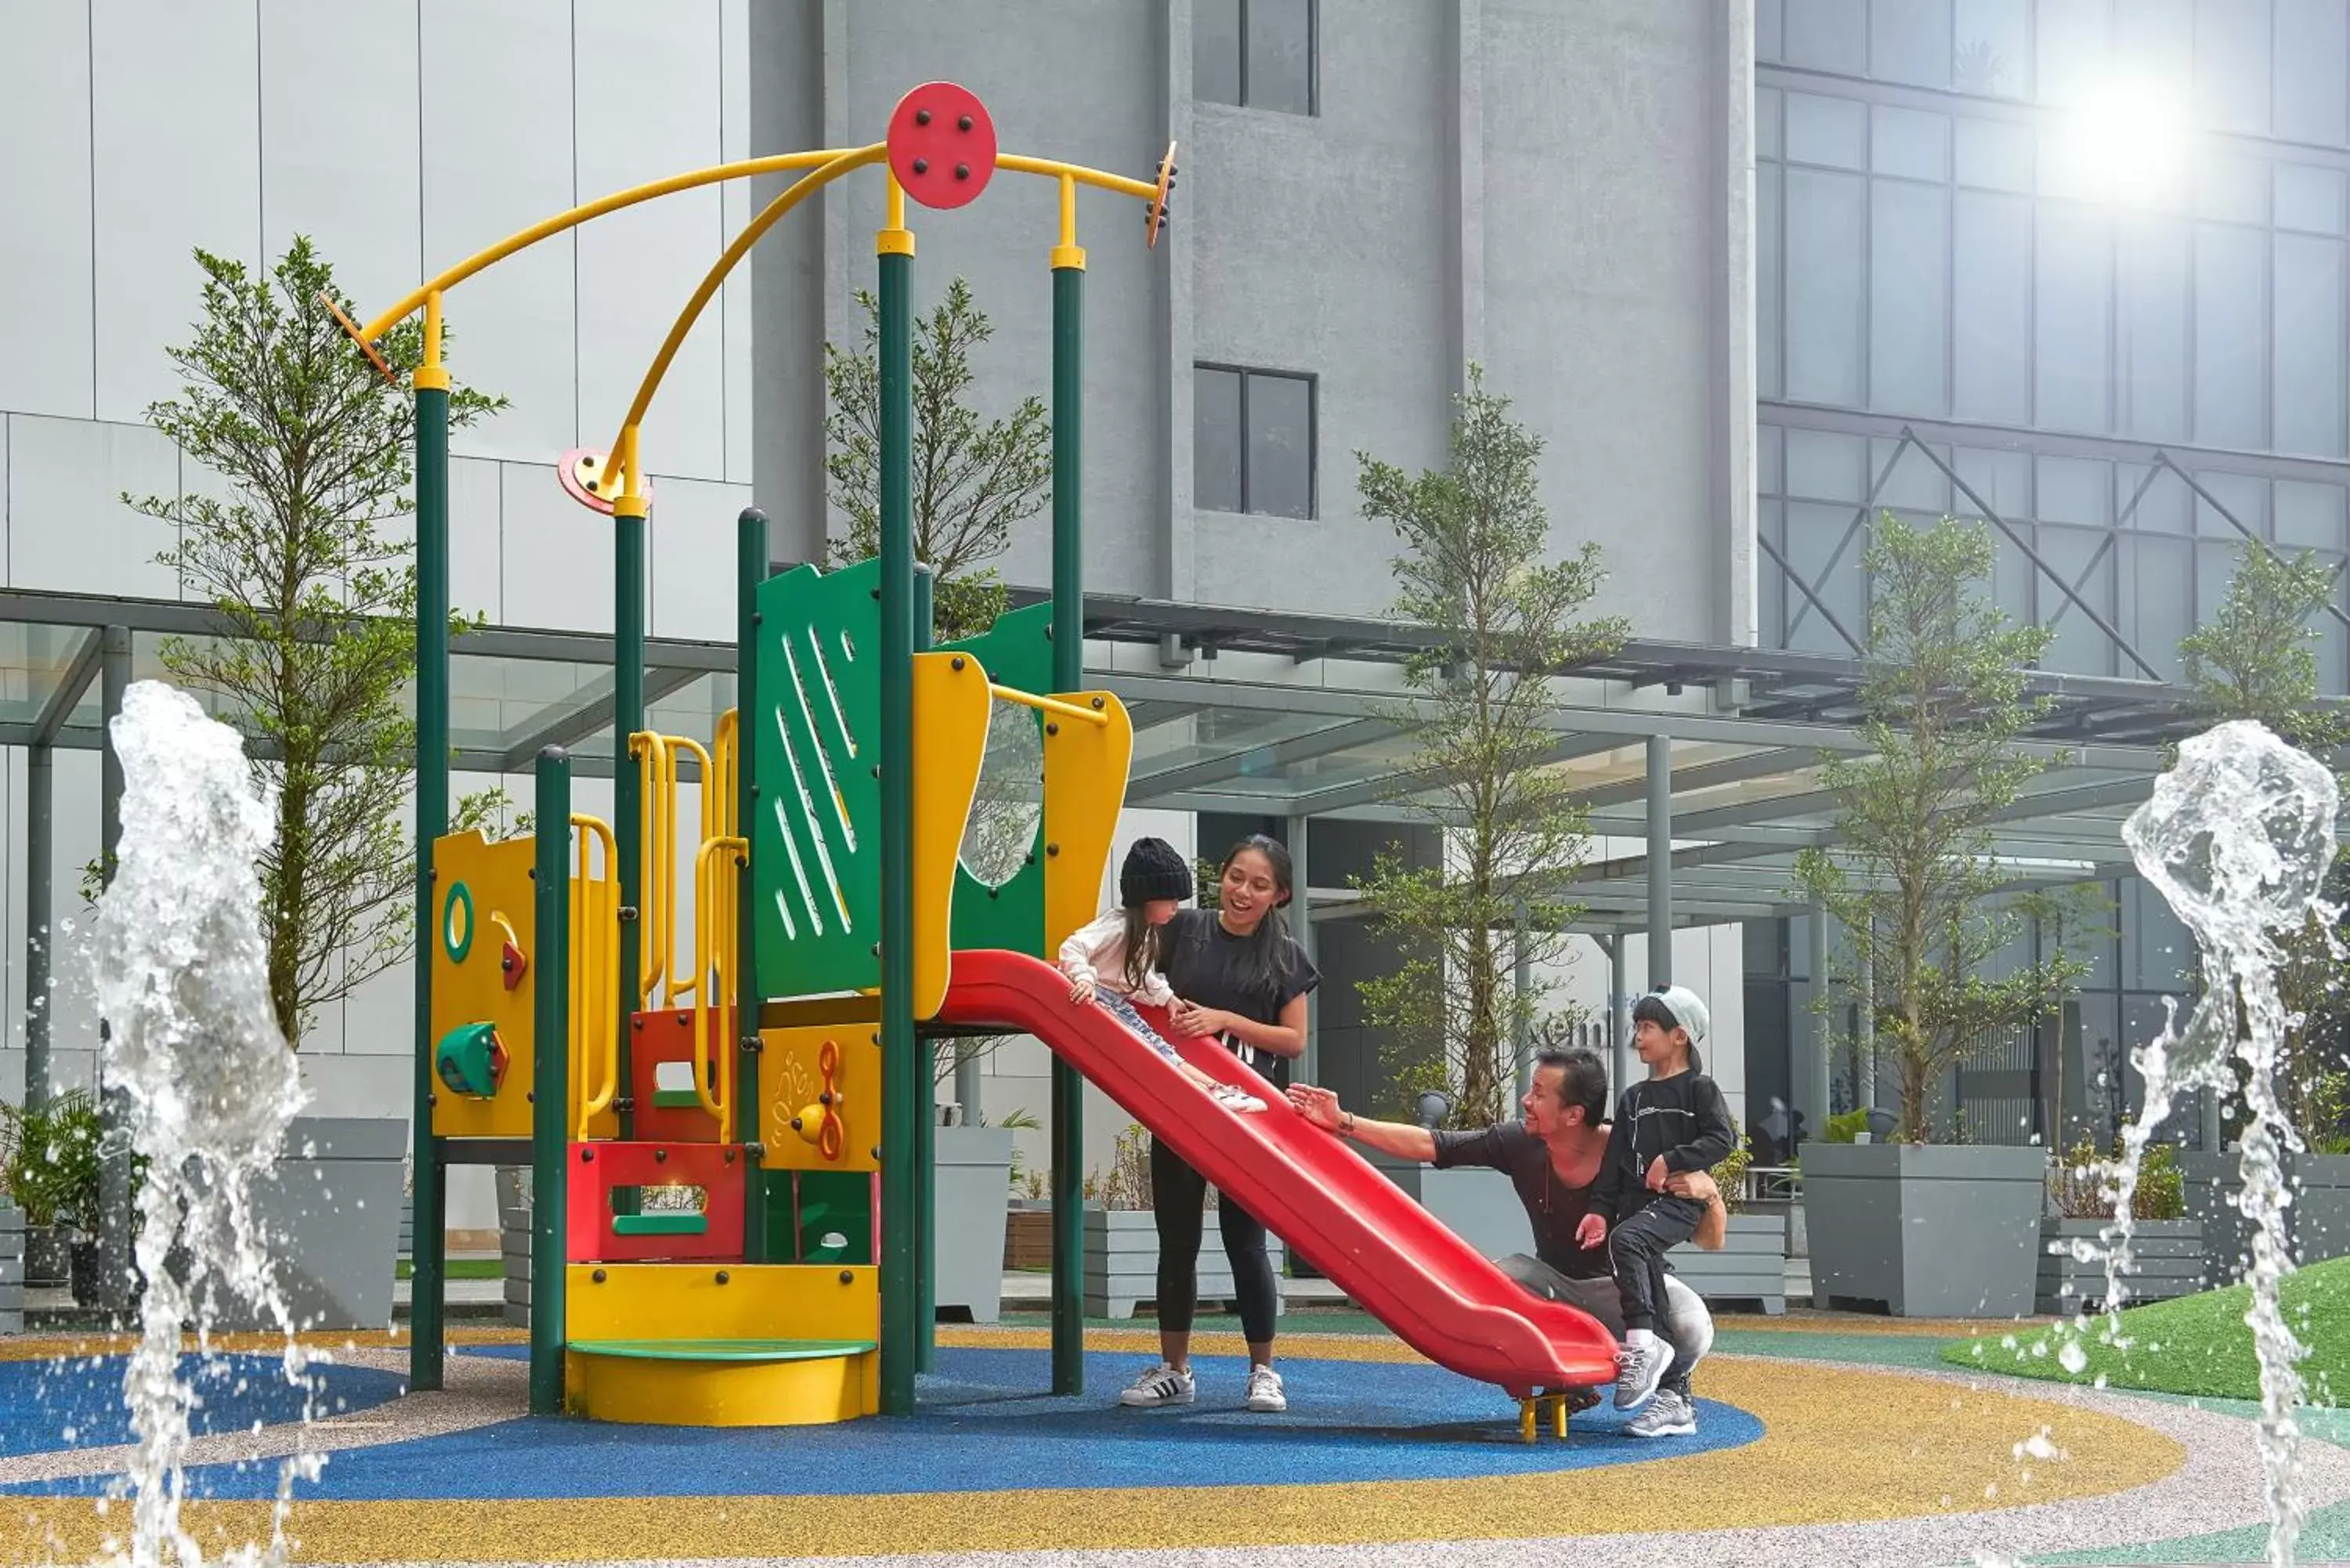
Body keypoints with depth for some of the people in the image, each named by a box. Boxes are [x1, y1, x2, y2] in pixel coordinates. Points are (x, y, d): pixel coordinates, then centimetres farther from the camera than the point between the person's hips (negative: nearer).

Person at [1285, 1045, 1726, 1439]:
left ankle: (1673, 1392, 3)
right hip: (1556, 1283, 5)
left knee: (1690, 1328, -35)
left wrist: (1708, 1193, -41)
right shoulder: (1519, 1144, -16)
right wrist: (1343, 1123, -16)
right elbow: (1428, 1145, -12)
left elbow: (1711, 1243, -19)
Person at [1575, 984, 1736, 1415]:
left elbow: (1723, 1139, -9)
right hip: (1637, 1202, 7)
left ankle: (1642, 1345, -37)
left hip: (1681, 1201, -7)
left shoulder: (1700, 1089, 3)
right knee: (1648, 1286, -1)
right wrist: (1601, 1210, 3)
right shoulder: (1634, 1099, 21)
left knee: (1627, 1238, -33)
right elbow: (1614, 1161, 15)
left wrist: (1671, 1160, -15)